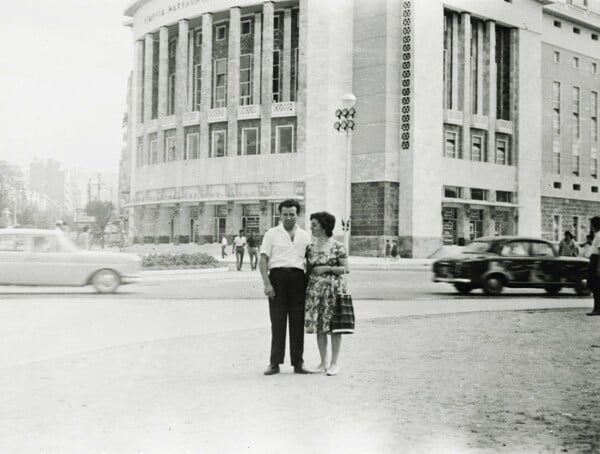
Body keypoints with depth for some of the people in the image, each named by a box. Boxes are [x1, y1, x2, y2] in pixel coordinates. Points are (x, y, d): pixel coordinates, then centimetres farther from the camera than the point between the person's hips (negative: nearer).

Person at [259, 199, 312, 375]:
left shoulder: (305, 236, 16)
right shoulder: (271, 234, 7)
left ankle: (298, 363, 9)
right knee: (277, 321, -2)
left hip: (298, 278, 2)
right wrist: (266, 283, -11)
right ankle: (274, 363, 3)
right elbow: (263, 260, 0)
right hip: (277, 276, -2)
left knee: (298, 321, 3)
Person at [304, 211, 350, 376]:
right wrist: (304, 287, 10)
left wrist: (327, 268, -15)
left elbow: (346, 269, -6)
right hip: (314, 289, 5)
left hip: (334, 288, -5)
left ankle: (334, 363, 6)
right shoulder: (310, 247, 9)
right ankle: (323, 362, 16)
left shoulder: (337, 247, -5)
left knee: (334, 326, -2)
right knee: (318, 326, 5)